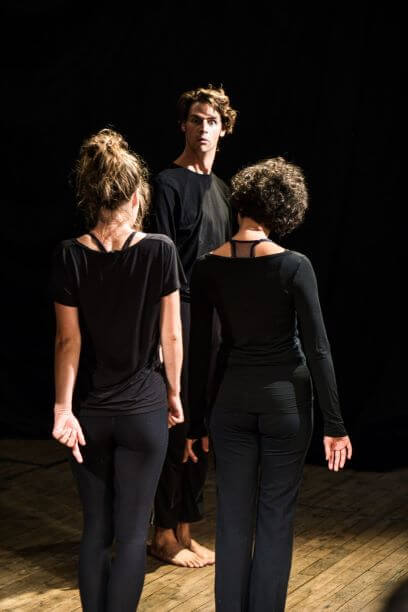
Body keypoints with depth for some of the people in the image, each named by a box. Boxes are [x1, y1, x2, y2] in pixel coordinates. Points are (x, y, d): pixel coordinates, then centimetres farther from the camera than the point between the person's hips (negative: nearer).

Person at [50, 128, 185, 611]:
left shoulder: (70, 256, -7)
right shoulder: (159, 251, -11)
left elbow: (69, 341, -7)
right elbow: (171, 336, -5)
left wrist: (63, 408, -6)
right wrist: (174, 393, 7)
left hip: (89, 412, 2)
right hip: (143, 409, -2)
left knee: (96, 530, 14)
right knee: (132, 534, 6)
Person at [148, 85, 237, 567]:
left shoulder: (219, 187, 16)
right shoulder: (169, 183, -9)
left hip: (213, 319, 8)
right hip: (179, 316, -8)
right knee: (175, 426, -3)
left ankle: (185, 533, 21)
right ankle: (164, 534, 10)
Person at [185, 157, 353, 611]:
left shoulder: (207, 268, -5)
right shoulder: (294, 266, -13)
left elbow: (198, 352, -2)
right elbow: (317, 349, -12)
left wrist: (195, 423, 6)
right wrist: (334, 424, -6)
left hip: (233, 399, 2)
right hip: (285, 399, -2)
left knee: (232, 519, 11)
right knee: (275, 519, 8)